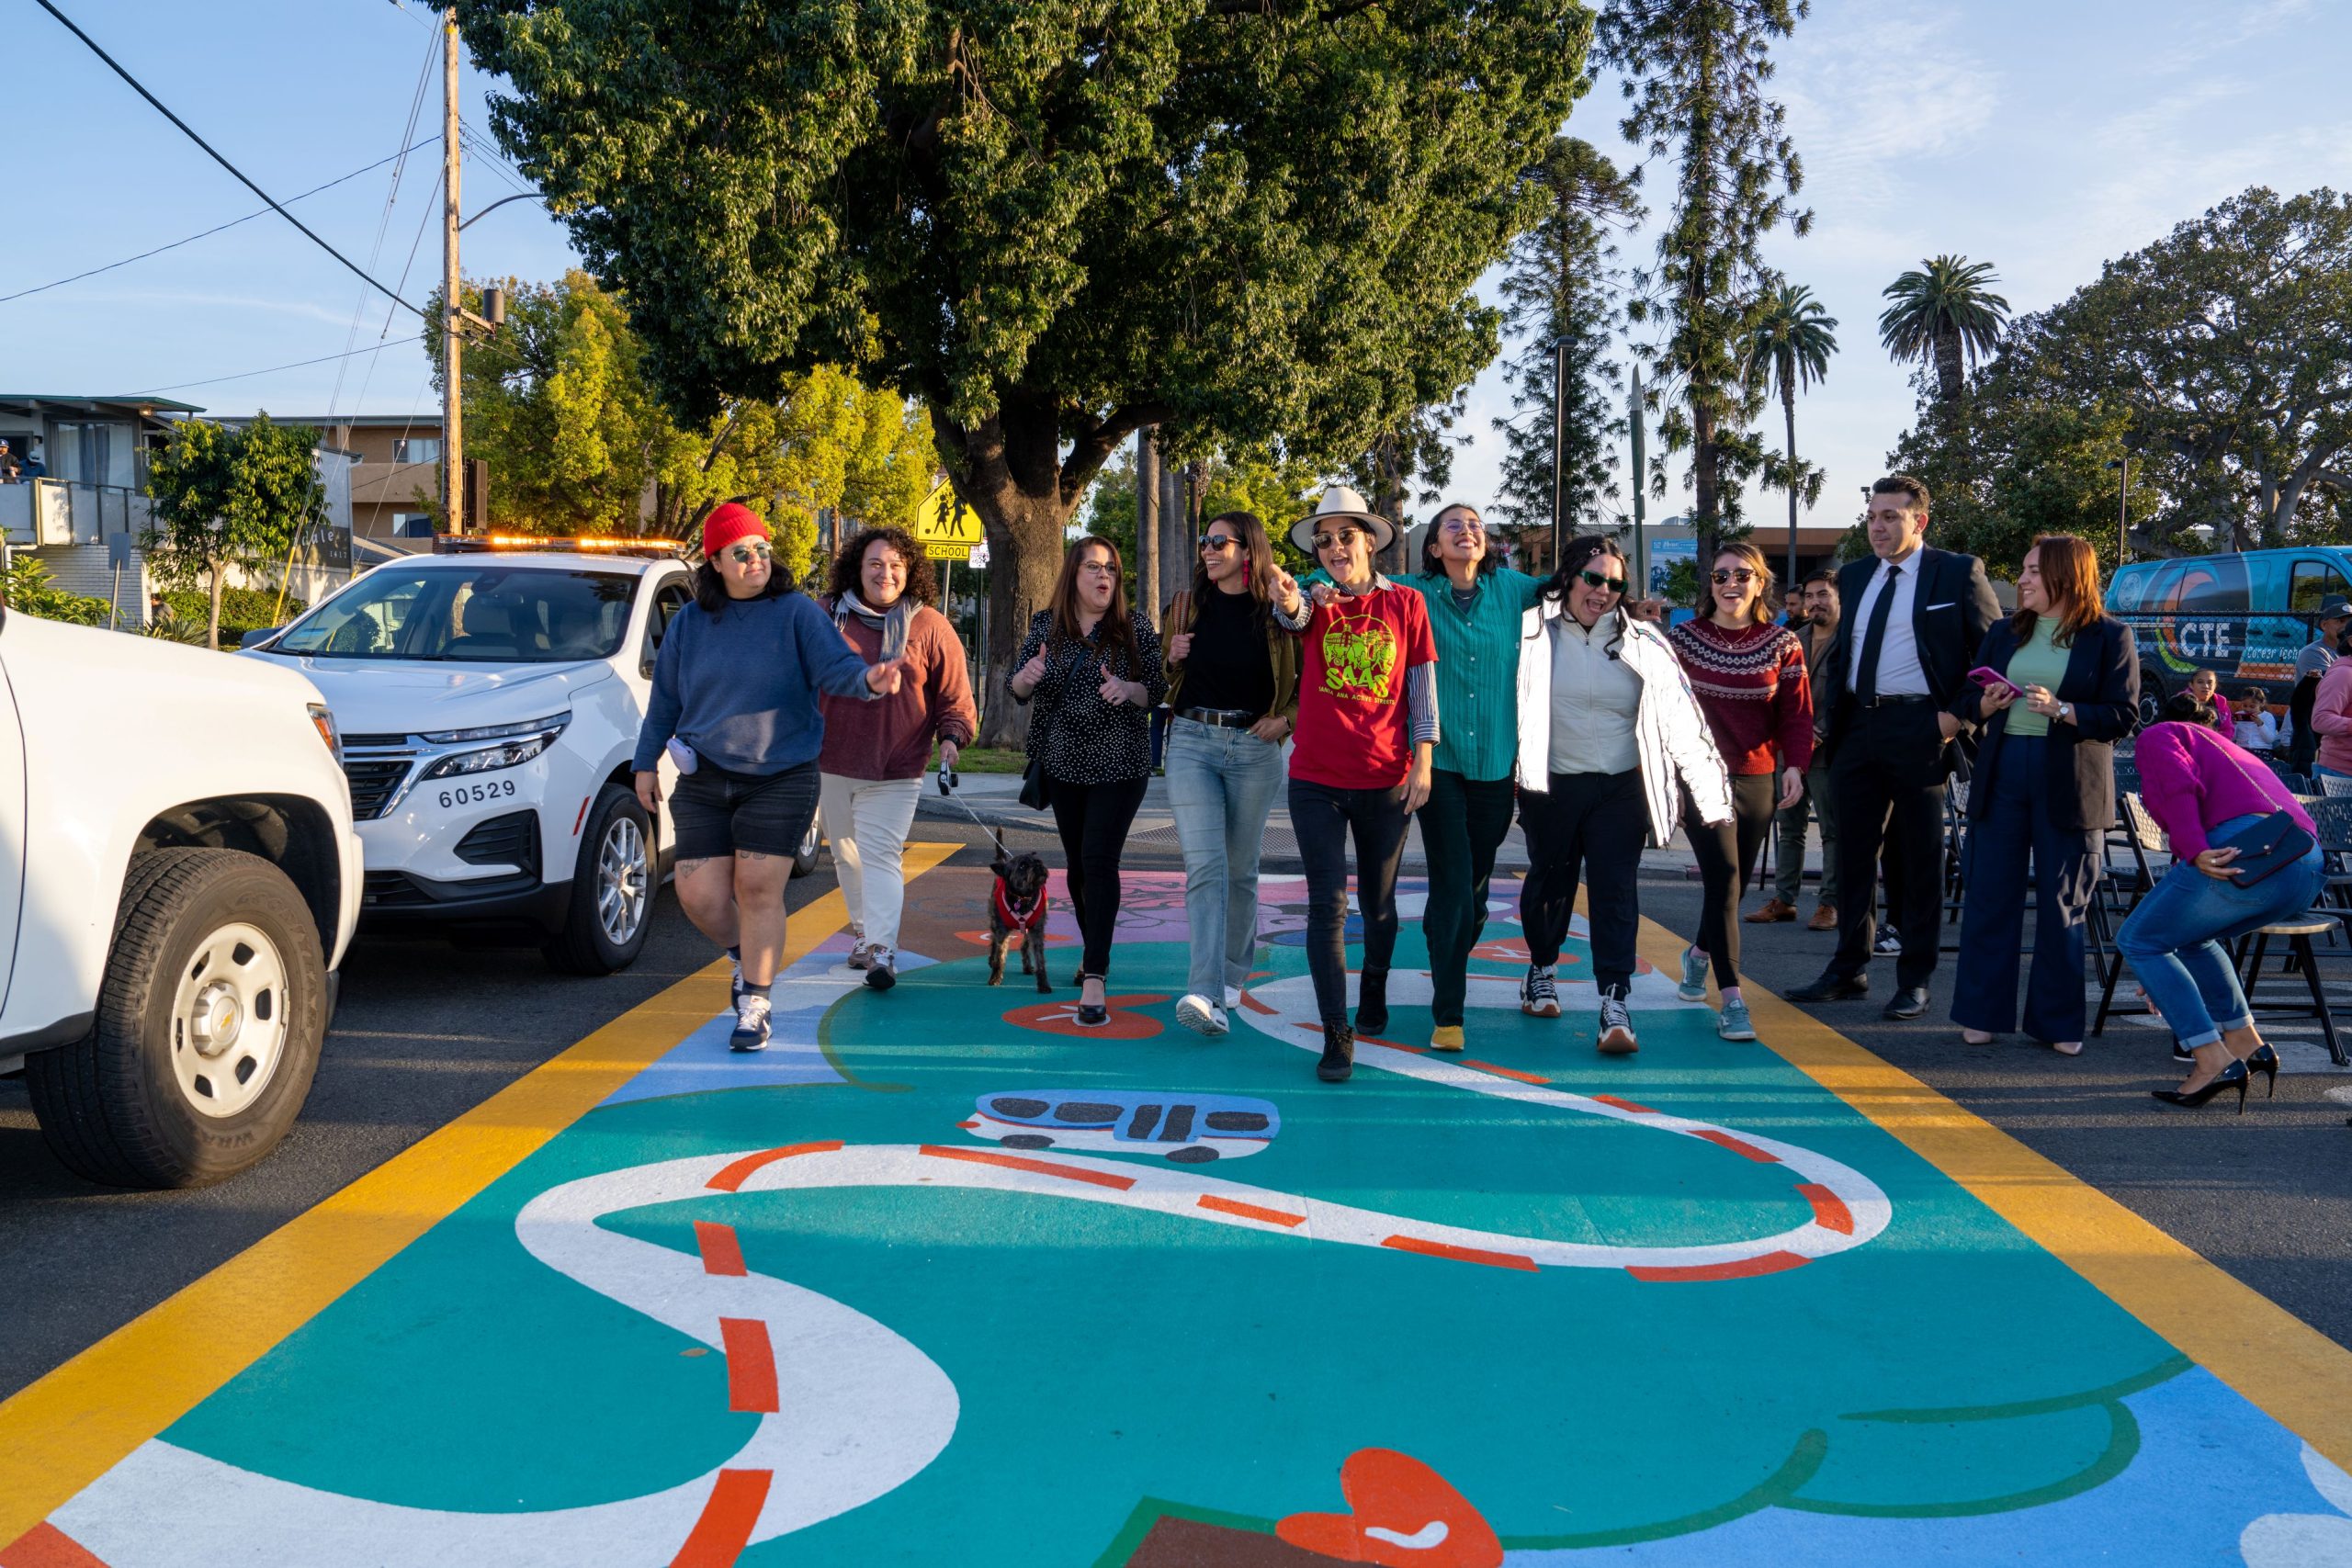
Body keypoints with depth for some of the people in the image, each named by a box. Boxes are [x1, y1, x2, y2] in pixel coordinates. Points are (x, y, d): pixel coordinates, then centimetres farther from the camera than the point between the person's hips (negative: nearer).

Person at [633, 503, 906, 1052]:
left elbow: (834, 665, -16)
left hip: (781, 779, -3)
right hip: (704, 781, 3)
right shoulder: (688, 623, 8)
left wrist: (867, 678, -37)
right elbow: (665, 699, 15)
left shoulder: (795, 612, -3)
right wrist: (646, 763, 15)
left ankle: (755, 1006, 6)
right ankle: (745, 957, 31)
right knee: (699, 896, 0)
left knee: (759, 890, -6)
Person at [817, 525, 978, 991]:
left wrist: (952, 737, -15)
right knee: (846, 855, 14)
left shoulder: (930, 628, -1)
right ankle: (862, 932, 33)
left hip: (895, 772, -3)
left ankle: (881, 951, -19)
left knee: (881, 855, -13)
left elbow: (954, 696, 1)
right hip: (830, 764, 3)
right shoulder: (827, 617, 2)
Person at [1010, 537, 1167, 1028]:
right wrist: (1027, 677, -18)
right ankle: (1094, 950, 35)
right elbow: (1019, 688, 5)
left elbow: (1158, 690, -3)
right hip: (1063, 763, 4)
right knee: (1076, 863, 13)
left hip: (1119, 766, -4)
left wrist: (1128, 690, -24)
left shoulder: (1135, 627, -3)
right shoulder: (1046, 625, 4)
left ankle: (1094, 979, -17)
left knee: (1099, 861, -14)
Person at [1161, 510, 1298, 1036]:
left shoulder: (1278, 613, 0)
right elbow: (1166, 676, 20)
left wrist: (1285, 719, -7)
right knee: (1204, 865, -13)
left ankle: (1232, 976, 25)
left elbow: (1307, 682, 9)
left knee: (1240, 869, 9)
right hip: (1192, 742, 1)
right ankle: (1205, 993, -22)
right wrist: (1172, 657, -1)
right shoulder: (1188, 607, 8)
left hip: (1254, 749, -1)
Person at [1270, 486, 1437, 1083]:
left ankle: (1374, 992, 42)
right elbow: (1293, 613, -24)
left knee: (1378, 903, 16)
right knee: (1327, 906, -5)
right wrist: (1288, 600, -48)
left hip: (1386, 781, 1)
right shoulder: (1317, 600, 1)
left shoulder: (1405, 603, 2)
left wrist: (1423, 763, -4)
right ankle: (1337, 1036, -1)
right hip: (1316, 780, -1)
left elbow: (1423, 687, 3)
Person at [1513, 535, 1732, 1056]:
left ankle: (1615, 1002, -8)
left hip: (1620, 788, 0)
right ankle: (1542, 967, 38)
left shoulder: (1642, 643, 1)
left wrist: (1710, 791, -4)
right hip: (1552, 785, 0)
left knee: (1615, 888, -6)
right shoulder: (1533, 634, -2)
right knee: (1549, 880, 14)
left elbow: (1680, 718, -1)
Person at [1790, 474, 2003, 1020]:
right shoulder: (1853, 577, 15)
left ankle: (1915, 980, 11)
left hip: (1918, 728, -5)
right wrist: (1832, 706, 9)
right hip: (1857, 729, 5)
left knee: (1917, 859, 2)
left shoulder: (1959, 573, -1)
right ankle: (1848, 970, 19)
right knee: (1853, 853, 9)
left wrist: (1960, 714, -10)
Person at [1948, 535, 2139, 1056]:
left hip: (2070, 783, -4)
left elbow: (2124, 716, -7)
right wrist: (1986, 704, -7)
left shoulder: (2109, 637, 0)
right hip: (2002, 774, 4)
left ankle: (2059, 1022, 14)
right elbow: (1965, 700, 15)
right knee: (1989, 895, 4)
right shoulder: (2005, 633, 13)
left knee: (2062, 905, 3)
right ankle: (1982, 1013, 12)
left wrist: (2062, 710, -20)